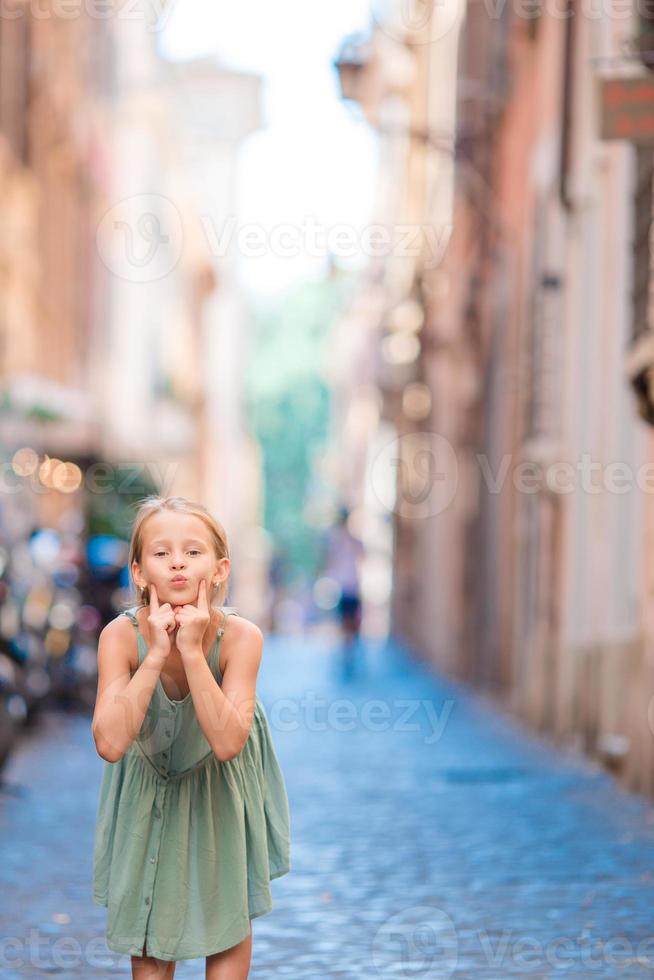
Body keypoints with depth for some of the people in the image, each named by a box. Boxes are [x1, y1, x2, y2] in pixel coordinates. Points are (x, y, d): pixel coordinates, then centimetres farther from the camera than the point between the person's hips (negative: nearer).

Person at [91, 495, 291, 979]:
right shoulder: (121, 635, -29)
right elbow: (111, 743, -38)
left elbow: (227, 742, -38)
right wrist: (156, 654, -41)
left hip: (223, 781, 0)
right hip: (148, 783, 0)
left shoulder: (240, 635, -31)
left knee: (228, 909, 13)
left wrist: (191, 650, -42)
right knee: (149, 914, 11)